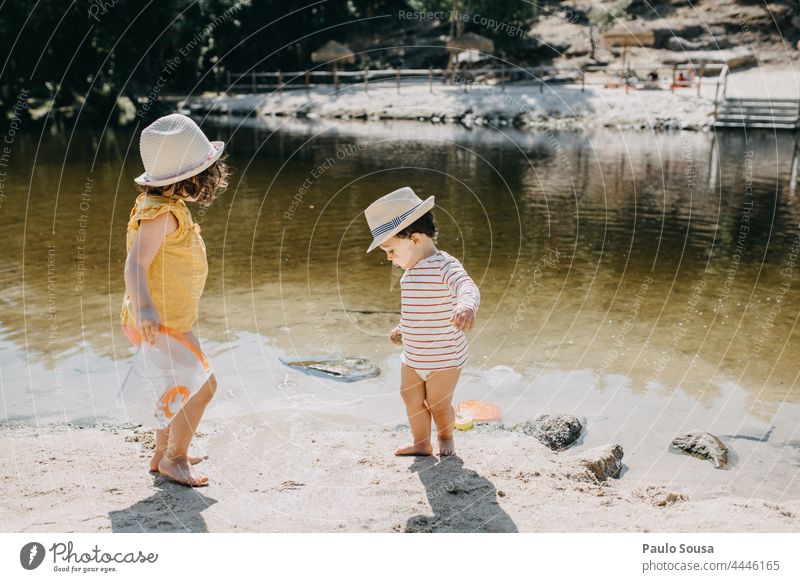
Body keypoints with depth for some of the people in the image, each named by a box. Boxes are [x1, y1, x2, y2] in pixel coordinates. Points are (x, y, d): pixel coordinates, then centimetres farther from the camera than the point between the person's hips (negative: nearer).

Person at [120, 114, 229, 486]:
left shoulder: (165, 205, 8)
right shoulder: (162, 214, -23)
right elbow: (135, 263, -33)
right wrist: (144, 308, -48)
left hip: (170, 319, 10)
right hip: (158, 323, -10)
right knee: (202, 385, -6)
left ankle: (163, 452, 35)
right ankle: (174, 458, 7)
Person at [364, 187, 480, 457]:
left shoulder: (444, 266, -23)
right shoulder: (412, 271, 6)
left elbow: (467, 286, -44)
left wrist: (467, 305, -65)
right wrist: (402, 328, 29)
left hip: (444, 358, -8)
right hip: (412, 356, 8)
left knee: (438, 404, 8)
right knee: (412, 400, 13)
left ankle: (446, 437, 36)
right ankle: (421, 443, 30)